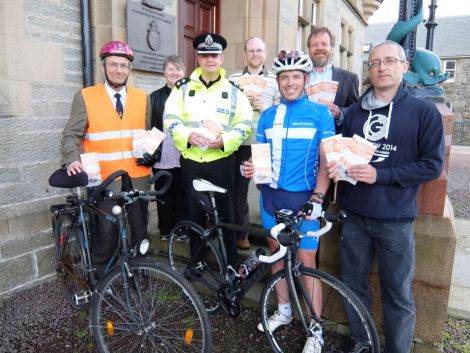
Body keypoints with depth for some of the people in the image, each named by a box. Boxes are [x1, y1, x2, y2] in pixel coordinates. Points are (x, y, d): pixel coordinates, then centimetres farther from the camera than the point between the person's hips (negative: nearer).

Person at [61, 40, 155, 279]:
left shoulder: (142, 98, 12)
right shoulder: (85, 97, 1)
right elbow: (71, 134, -2)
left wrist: (150, 153, -2)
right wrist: (72, 159, -21)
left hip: (138, 179, 4)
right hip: (104, 181, -3)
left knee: (140, 231, 15)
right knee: (105, 236, 0)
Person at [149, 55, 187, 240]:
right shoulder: (154, 97, 9)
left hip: (184, 158, -1)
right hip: (162, 158, 1)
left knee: (183, 196, 7)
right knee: (164, 197, 9)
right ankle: (165, 230, 23)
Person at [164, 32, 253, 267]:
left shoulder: (233, 90, 5)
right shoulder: (183, 87, 7)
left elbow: (245, 124, 1)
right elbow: (170, 119, 2)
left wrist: (224, 140, -16)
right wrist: (188, 136, -16)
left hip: (222, 160, -1)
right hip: (191, 160, 2)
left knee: (225, 212, 6)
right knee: (194, 213, 11)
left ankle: (230, 262, 21)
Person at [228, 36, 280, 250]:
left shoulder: (275, 80, 8)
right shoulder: (233, 79, 11)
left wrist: (264, 107, -13)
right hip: (240, 143, 1)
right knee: (239, 189, 6)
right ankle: (241, 232, 21)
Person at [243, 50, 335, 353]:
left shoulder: (320, 113, -3)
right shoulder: (267, 116, 8)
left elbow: (326, 161, -6)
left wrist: (316, 199, -15)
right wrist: (252, 168, -9)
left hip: (303, 197, -4)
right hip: (271, 194, 5)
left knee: (306, 261, -1)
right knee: (276, 251, 14)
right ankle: (284, 310, 35)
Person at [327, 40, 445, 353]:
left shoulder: (424, 112, -3)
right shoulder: (356, 111, 9)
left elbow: (432, 165, -7)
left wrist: (380, 174, -17)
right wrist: (337, 164, -7)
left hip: (395, 220, -4)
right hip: (354, 215, 4)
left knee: (398, 295, 8)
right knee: (353, 284, 15)